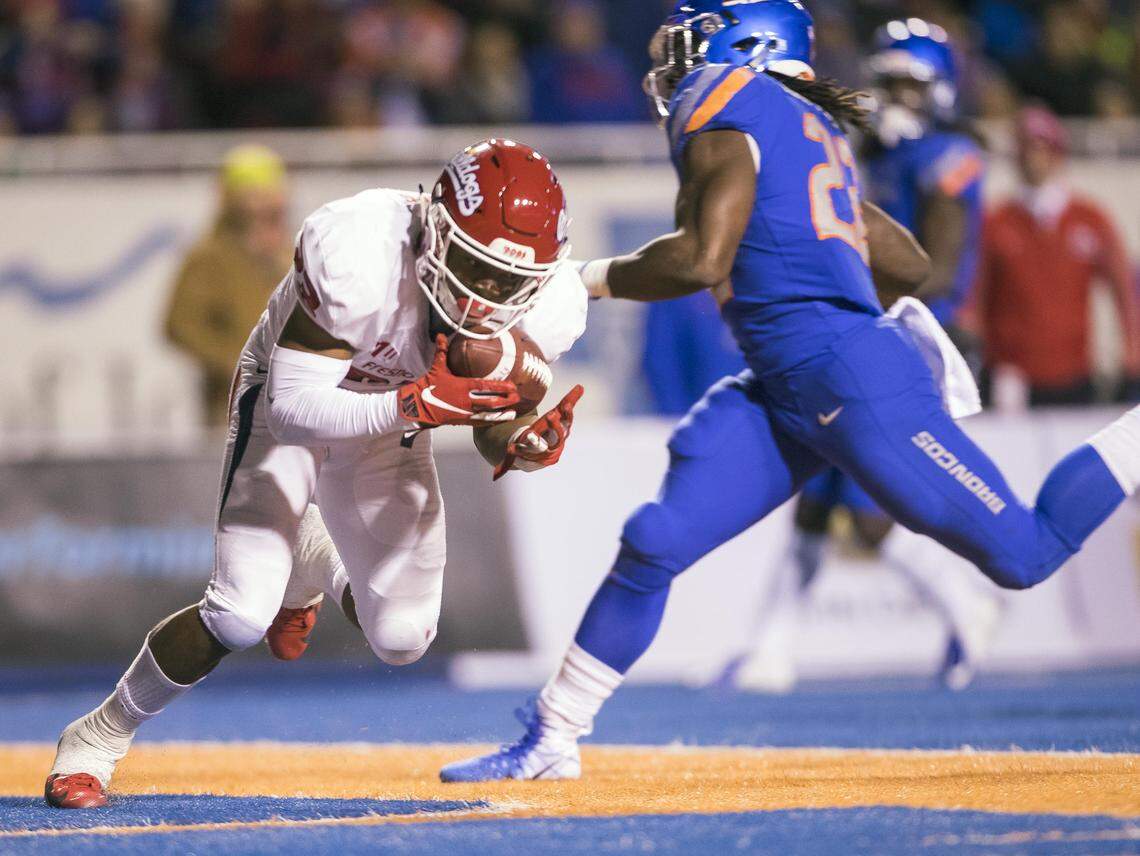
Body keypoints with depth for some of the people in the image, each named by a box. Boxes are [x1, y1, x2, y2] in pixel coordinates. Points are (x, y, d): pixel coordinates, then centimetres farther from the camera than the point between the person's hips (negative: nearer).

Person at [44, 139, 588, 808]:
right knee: (241, 615, -20)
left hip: (397, 418, 5)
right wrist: (418, 406, -50)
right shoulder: (358, 257, -40)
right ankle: (98, 739, 3)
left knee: (401, 639, -1)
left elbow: (494, 424, -8)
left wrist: (523, 444, -32)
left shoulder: (543, 306, -25)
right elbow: (293, 411, -38)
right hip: (291, 401, -4)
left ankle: (322, 571, 36)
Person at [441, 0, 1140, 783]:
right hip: (782, 396, 10)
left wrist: (597, 277, -3)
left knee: (1023, 556, -10)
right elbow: (912, 265, 25)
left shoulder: (725, 110, -4)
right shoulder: (811, 130, 22)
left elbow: (702, 260, -18)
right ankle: (551, 741, 7)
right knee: (655, 543, 2)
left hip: (848, 377, -10)